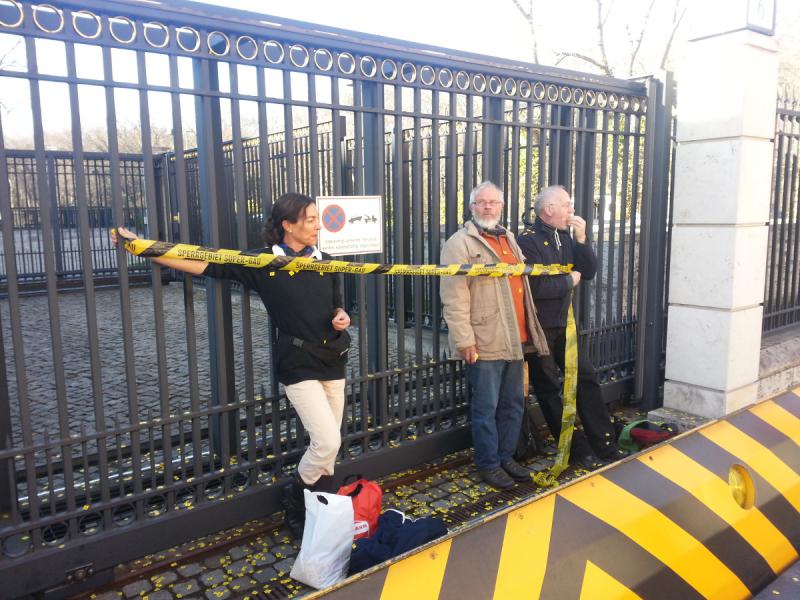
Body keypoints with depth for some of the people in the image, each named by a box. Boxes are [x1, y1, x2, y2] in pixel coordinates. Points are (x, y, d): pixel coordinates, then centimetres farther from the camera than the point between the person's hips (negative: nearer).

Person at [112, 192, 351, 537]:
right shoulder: (263, 263, -9)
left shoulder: (324, 262, 6)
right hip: (298, 365, -5)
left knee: (328, 443, 11)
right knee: (327, 442, -12)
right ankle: (294, 502, 15)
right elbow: (206, 263, -14)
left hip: (333, 361, 5)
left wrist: (341, 316, -6)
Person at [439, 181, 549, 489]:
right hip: (484, 342, -8)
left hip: (515, 340, 8)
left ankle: (506, 457, 31)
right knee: (486, 407, 2)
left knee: (513, 404, 16)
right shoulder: (460, 243, -8)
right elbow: (454, 298, -15)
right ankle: (488, 464, 18)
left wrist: (529, 330, 20)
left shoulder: (509, 239, 17)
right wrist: (464, 340, -19)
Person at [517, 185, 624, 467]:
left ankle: (605, 445, 20)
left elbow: (589, 271, 6)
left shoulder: (565, 237, 9)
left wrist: (582, 240, -8)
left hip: (564, 324, 8)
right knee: (549, 390, 6)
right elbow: (536, 288, -27)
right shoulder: (528, 240, -16)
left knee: (586, 379, 10)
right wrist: (569, 281, -11)